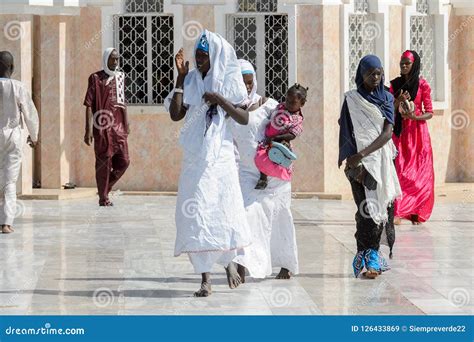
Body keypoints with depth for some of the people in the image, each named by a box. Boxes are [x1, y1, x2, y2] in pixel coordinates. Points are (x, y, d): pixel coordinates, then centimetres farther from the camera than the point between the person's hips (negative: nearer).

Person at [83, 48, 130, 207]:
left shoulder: (120, 77, 14)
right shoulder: (96, 78, -2)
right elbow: (89, 104, -6)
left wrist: (126, 124, 16)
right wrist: (89, 129, -13)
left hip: (118, 126, 5)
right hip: (102, 126, -5)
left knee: (123, 161, 1)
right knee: (104, 162, -1)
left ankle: (105, 187, 20)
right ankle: (103, 197, 8)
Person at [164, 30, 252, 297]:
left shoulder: (229, 82, 1)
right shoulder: (191, 81, 5)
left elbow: (244, 119, -3)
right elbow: (176, 114, -4)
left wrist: (222, 101, -17)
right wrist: (180, 77, -6)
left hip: (221, 157, -1)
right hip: (195, 158, 1)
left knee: (225, 210, 1)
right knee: (195, 213, -5)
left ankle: (229, 261, 29)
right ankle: (206, 278, 0)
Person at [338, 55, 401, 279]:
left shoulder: (387, 98, 7)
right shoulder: (351, 100, 3)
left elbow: (387, 132, -4)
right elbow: (347, 133, 0)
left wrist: (364, 153, -16)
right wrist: (352, 163, -11)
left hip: (381, 159, 3)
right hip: (359, 161, -3)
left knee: (380, 206, 1)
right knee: (366, 207, -11)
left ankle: (371, 255, 8)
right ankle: (370, 256, -12)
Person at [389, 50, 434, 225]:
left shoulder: (422, 85, -1)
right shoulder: (395, 84, 6)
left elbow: (429, 113, 0)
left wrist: (415, 117, -18)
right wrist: (398, 101, -14)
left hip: (418, 133, -1)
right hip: (400, 132, 2)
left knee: (419, 172, -1)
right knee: (399, 171, -7)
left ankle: (417, 212, 5)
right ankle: (397, 212, -11)